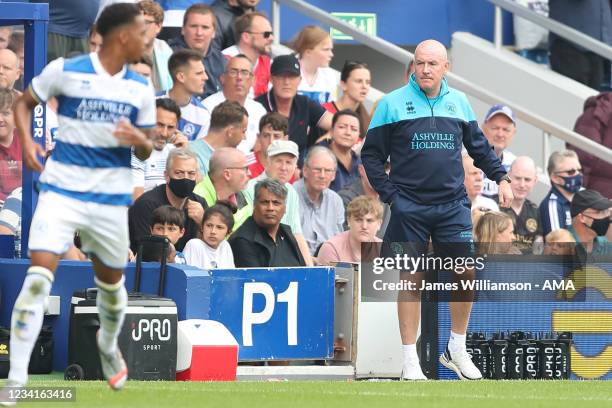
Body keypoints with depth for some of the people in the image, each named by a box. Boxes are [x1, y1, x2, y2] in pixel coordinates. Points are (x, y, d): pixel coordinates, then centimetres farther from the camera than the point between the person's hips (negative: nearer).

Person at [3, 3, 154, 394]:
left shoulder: (140, 88, 5)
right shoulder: (65, 70, -7)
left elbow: (146, 152, 11)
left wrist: (138, 139, -12)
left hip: (111, 198, 4)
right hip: (62, 189, -4)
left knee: (112, 282, 16)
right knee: (39, 276, -17)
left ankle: (109, 346, 49)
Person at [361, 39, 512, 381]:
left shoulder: (459, 102, 9)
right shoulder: (393, 104, -1)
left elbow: (479, 146, 20)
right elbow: (371, 154, 2)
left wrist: (501, 177, 10)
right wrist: (389, 194, -6)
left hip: (453, 205, 3)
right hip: (409, 208, -3)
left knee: (466, 275, -4)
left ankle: (457, 349, 13)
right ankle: (410, 360, 6)